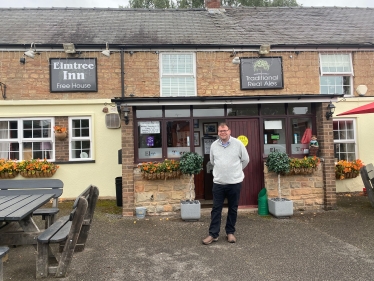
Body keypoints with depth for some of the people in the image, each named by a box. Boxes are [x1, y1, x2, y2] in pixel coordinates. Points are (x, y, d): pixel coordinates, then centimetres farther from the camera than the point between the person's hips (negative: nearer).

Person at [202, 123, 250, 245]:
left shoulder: (238, 144, -5)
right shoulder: (214, 145, 3)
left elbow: (245, 160, 6)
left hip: (235, 182, -1)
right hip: (218, 182, 2)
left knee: (233, 209, 10)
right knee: (216, 209, 4)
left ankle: (230, 232, 25)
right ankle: (213, 234, 12)